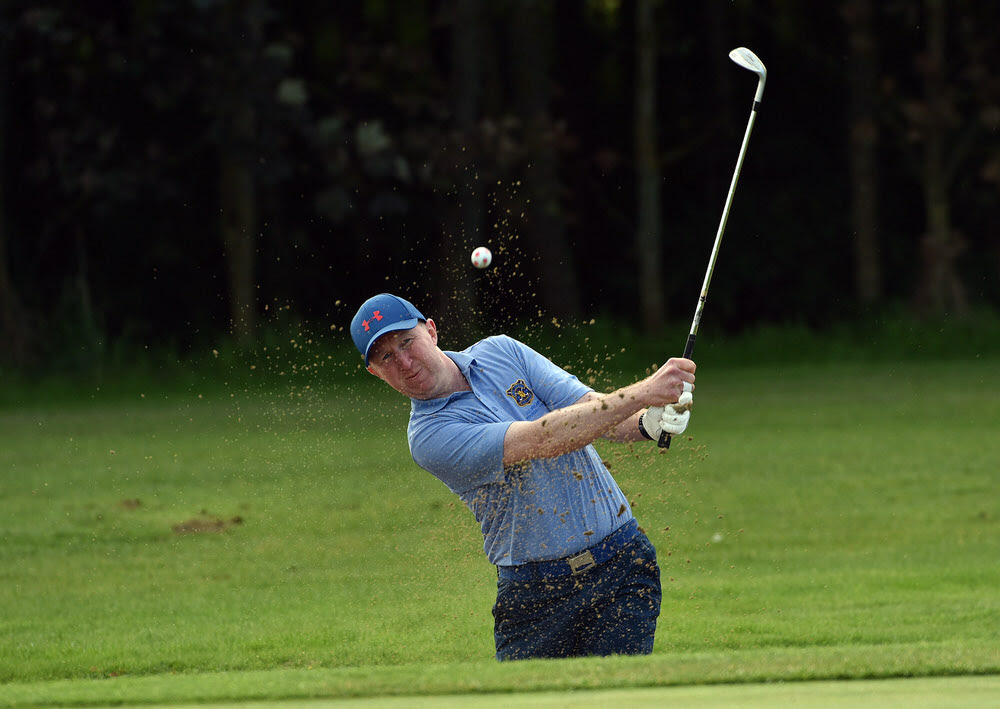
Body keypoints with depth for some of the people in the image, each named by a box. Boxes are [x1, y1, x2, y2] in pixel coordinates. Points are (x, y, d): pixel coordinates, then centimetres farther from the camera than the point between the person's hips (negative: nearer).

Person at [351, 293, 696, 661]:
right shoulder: (429, 435, -12)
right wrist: (644, 393, -31)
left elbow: (598, 413, -1)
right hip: (536, 591, -2)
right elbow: (540, 440, -24)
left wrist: (647, 422, -25)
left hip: (623, 563, 2)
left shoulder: (501, 351, 7)